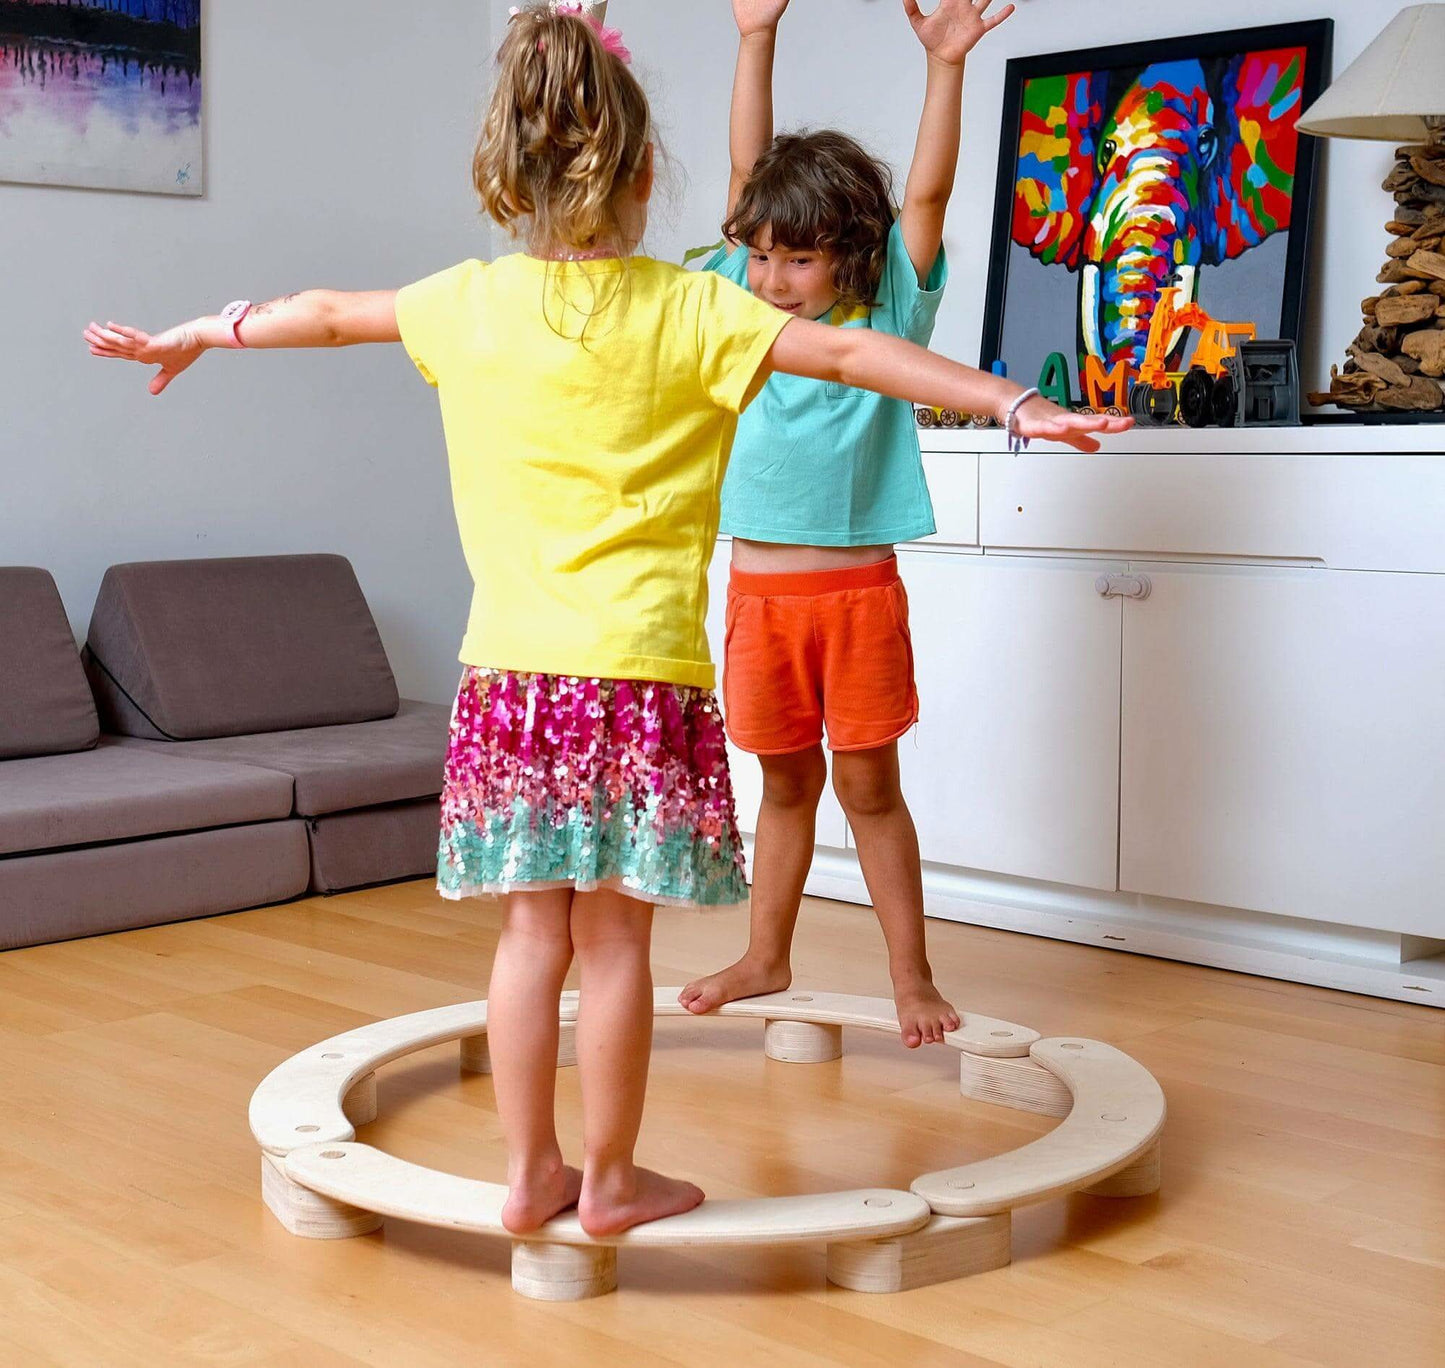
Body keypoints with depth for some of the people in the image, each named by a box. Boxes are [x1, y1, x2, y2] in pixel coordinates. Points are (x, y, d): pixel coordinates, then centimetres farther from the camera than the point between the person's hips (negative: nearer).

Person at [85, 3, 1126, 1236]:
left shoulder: (467, 304, 5)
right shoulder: (688, 311, -5)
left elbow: (326, 312, 21)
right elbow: (855, 355, -10)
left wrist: (199, 334, 37)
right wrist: (1009, 402, -7)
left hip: (510, 670, 3)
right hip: (639, 671, -3)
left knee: (534, 928, 11)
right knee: (615, 936, 5)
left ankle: (531, 1173, 20)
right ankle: (612, 1180, 17)